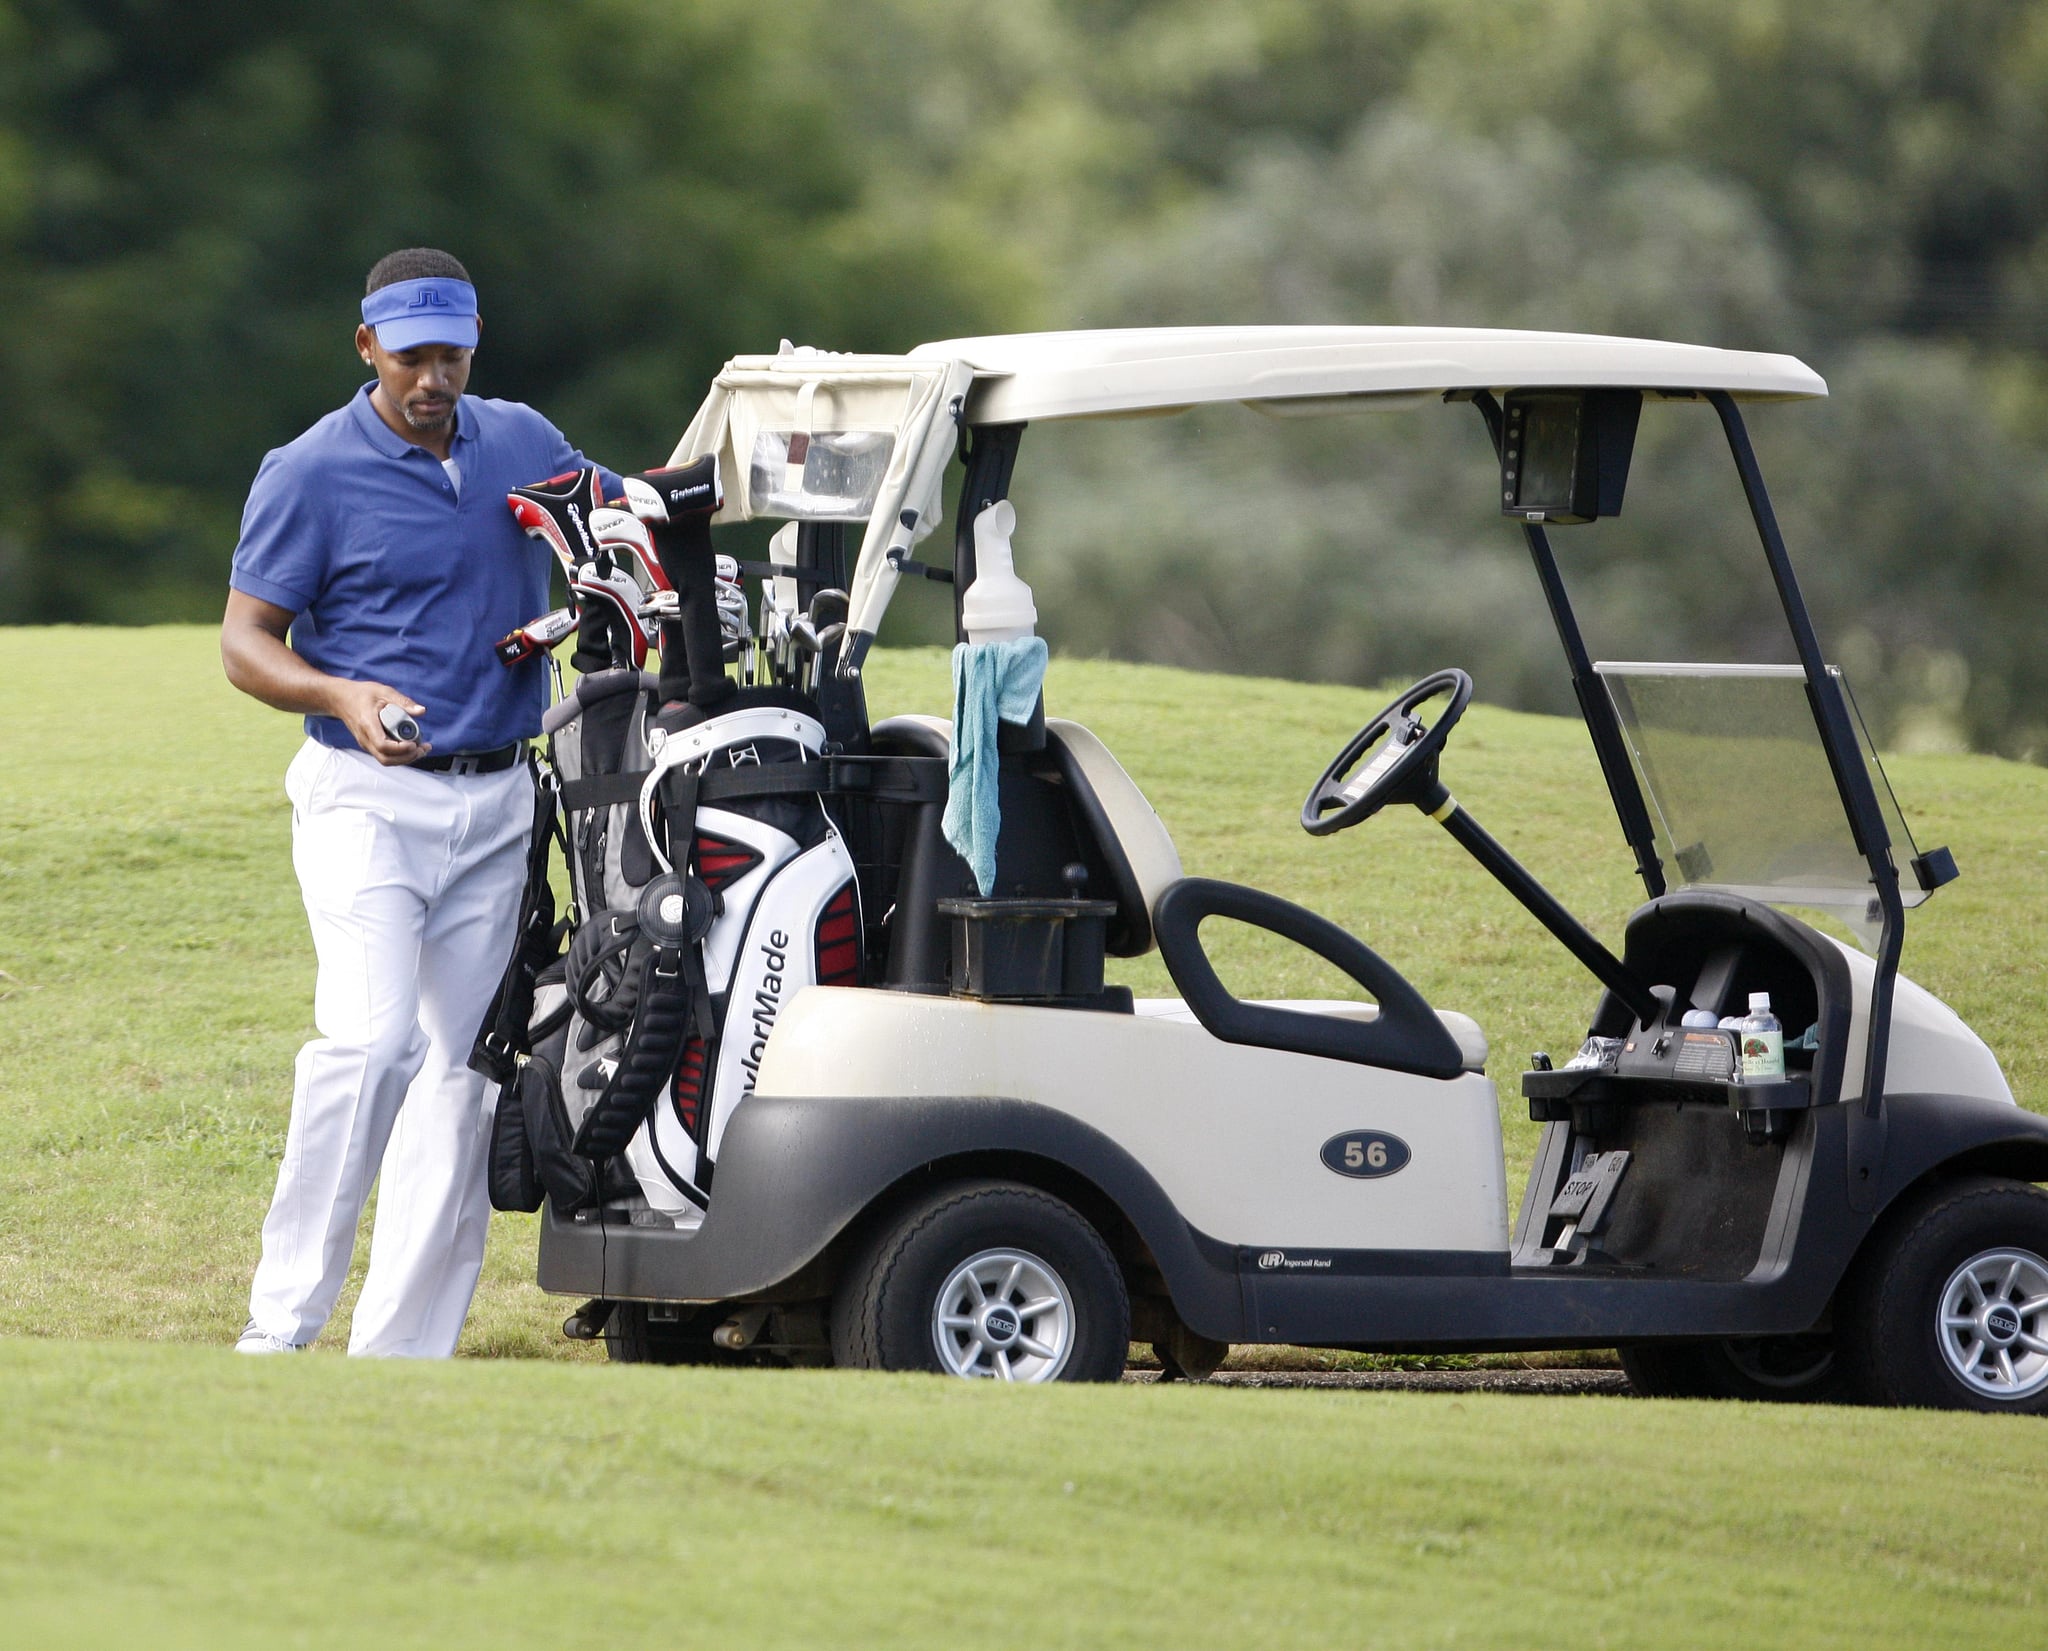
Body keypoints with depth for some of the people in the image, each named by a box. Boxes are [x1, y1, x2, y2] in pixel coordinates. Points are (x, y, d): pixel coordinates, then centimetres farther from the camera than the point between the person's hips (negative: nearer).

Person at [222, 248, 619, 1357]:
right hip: (369, 797, -5)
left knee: (466, 1061, 3)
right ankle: (282, 1317, -15)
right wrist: (343, 697, -24)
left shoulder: (522, 443, 10)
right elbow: (245, 641, -5)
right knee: (373, 1036, -22)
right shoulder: (311, 473, -6)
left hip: (497, 804, 5)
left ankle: (403, 1345, 8)